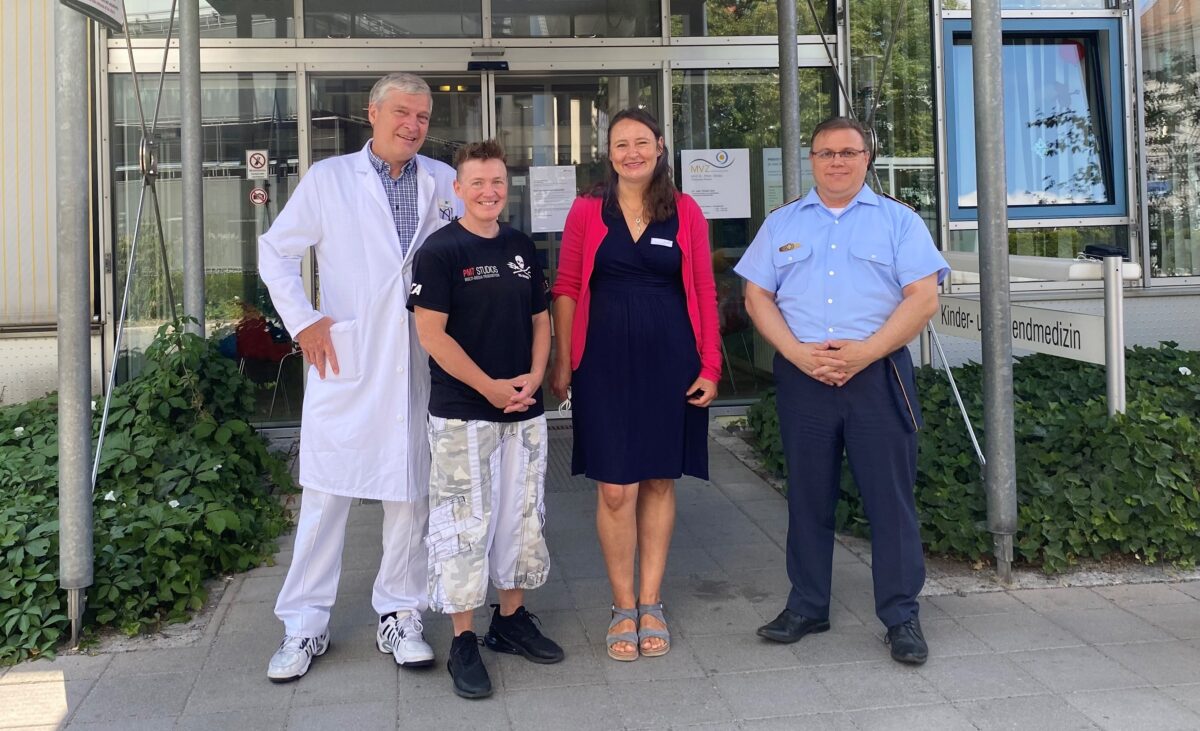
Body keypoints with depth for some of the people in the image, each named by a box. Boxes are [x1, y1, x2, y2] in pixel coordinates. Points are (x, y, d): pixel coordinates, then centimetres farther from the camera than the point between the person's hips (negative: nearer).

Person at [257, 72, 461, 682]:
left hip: (419, 366, 2)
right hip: (344, 363, -2)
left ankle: (398, 616, 21)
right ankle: (304, 626, 14)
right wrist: (302, 322, -2)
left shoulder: (441, 182, 9)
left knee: (410, 494, 7)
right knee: (325, 493, 2)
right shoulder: (328, 179, 4)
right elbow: (275, 251, 8)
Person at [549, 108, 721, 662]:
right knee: (616, 488, -2)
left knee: (660, 482, 9)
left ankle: (650, 604, 22)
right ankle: (624, 609, 15)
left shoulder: (685, 213, 4)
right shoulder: (587, 212, 3)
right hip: (605, 362, -1)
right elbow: (566, 289, 3)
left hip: (670, 361, 1)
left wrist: (710, 366, -1)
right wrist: (562, 362, -2)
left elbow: (704, 293, 4)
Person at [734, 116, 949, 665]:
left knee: (891, 496, -1)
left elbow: (923, 298, -2)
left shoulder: (899, 221, 7)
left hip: (878, 373, -2)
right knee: (807, 495, 9)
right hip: (801, 374, 2)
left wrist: (865, 352, -13)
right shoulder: (782, 224, 14)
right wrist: (798, 353, -8)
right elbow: (757, 296, 7)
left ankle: (901, 617, 9)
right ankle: (806, 607, 21)